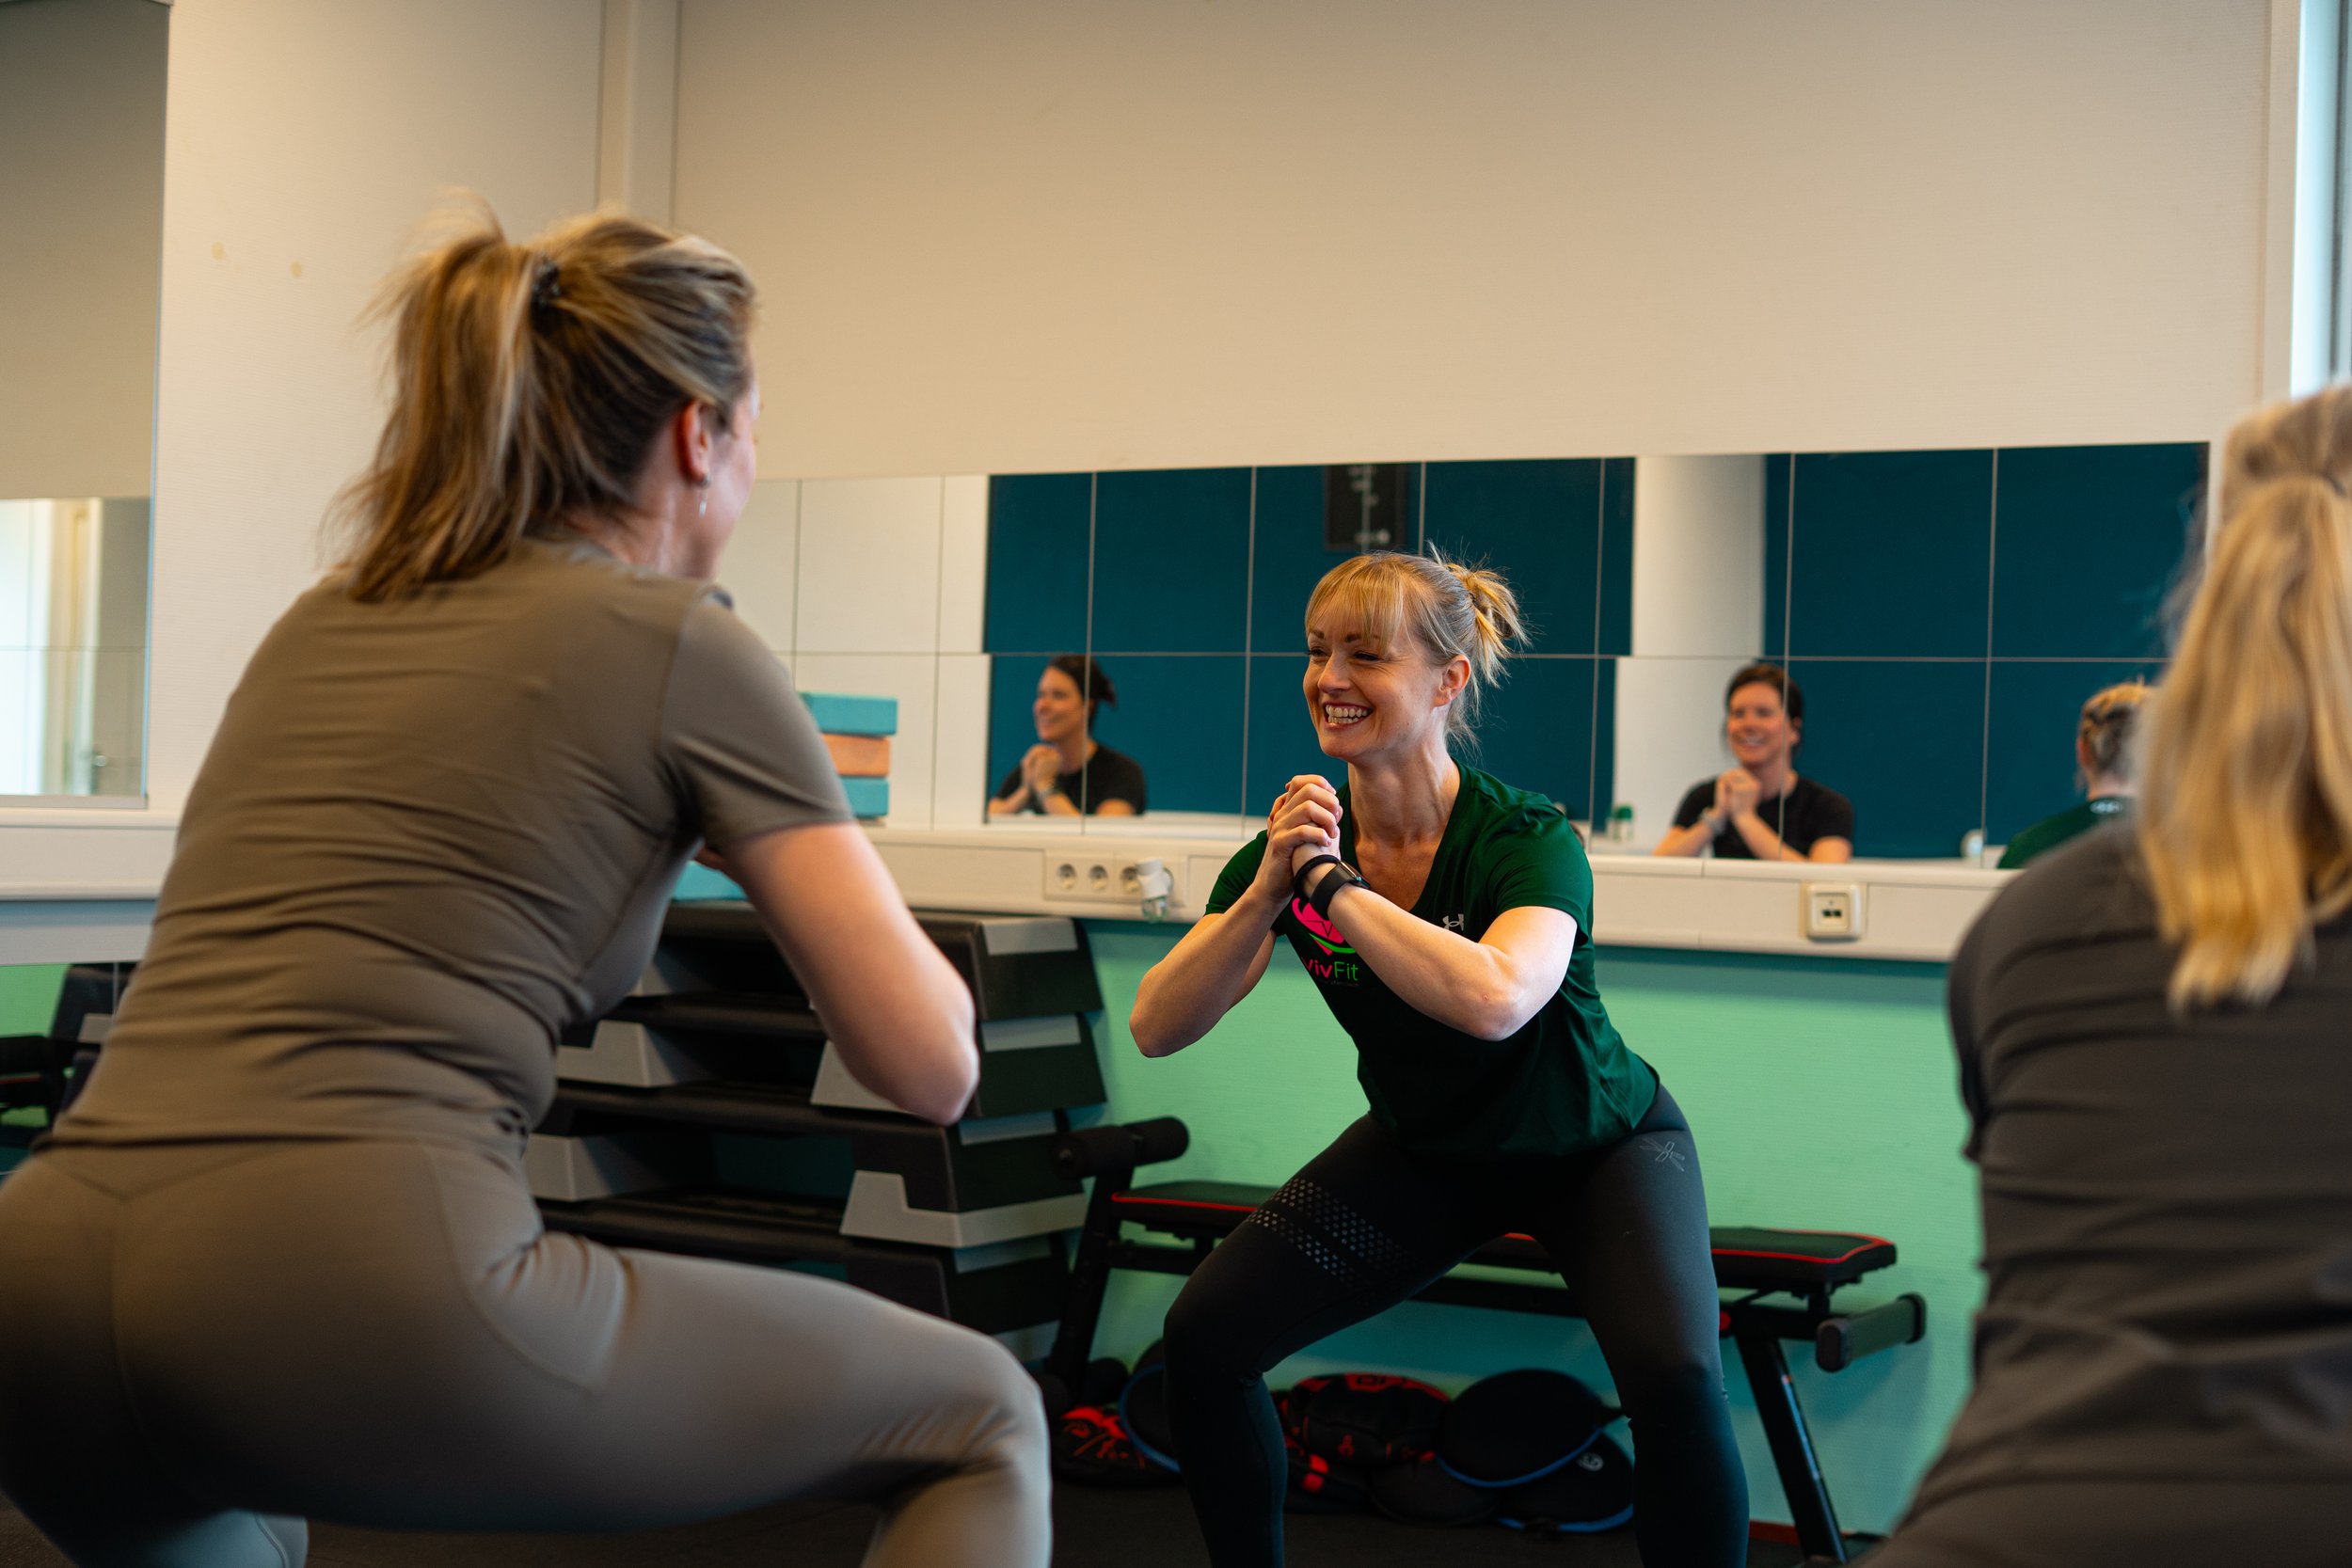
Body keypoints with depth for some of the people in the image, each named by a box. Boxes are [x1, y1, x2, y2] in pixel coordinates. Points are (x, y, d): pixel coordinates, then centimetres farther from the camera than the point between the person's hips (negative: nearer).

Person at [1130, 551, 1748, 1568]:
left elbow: (1492, 1000, -49)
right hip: (1424, 1148, 4)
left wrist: (1330, 883, -39)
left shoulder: (1528, 839, -28)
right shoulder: (1294, 843, -14)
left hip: (1594, 1147, -4)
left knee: (1673, 1378, -31)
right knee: (1206, 1335, -11)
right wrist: (1266, 894, -35)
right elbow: (1158, 1028, -20)